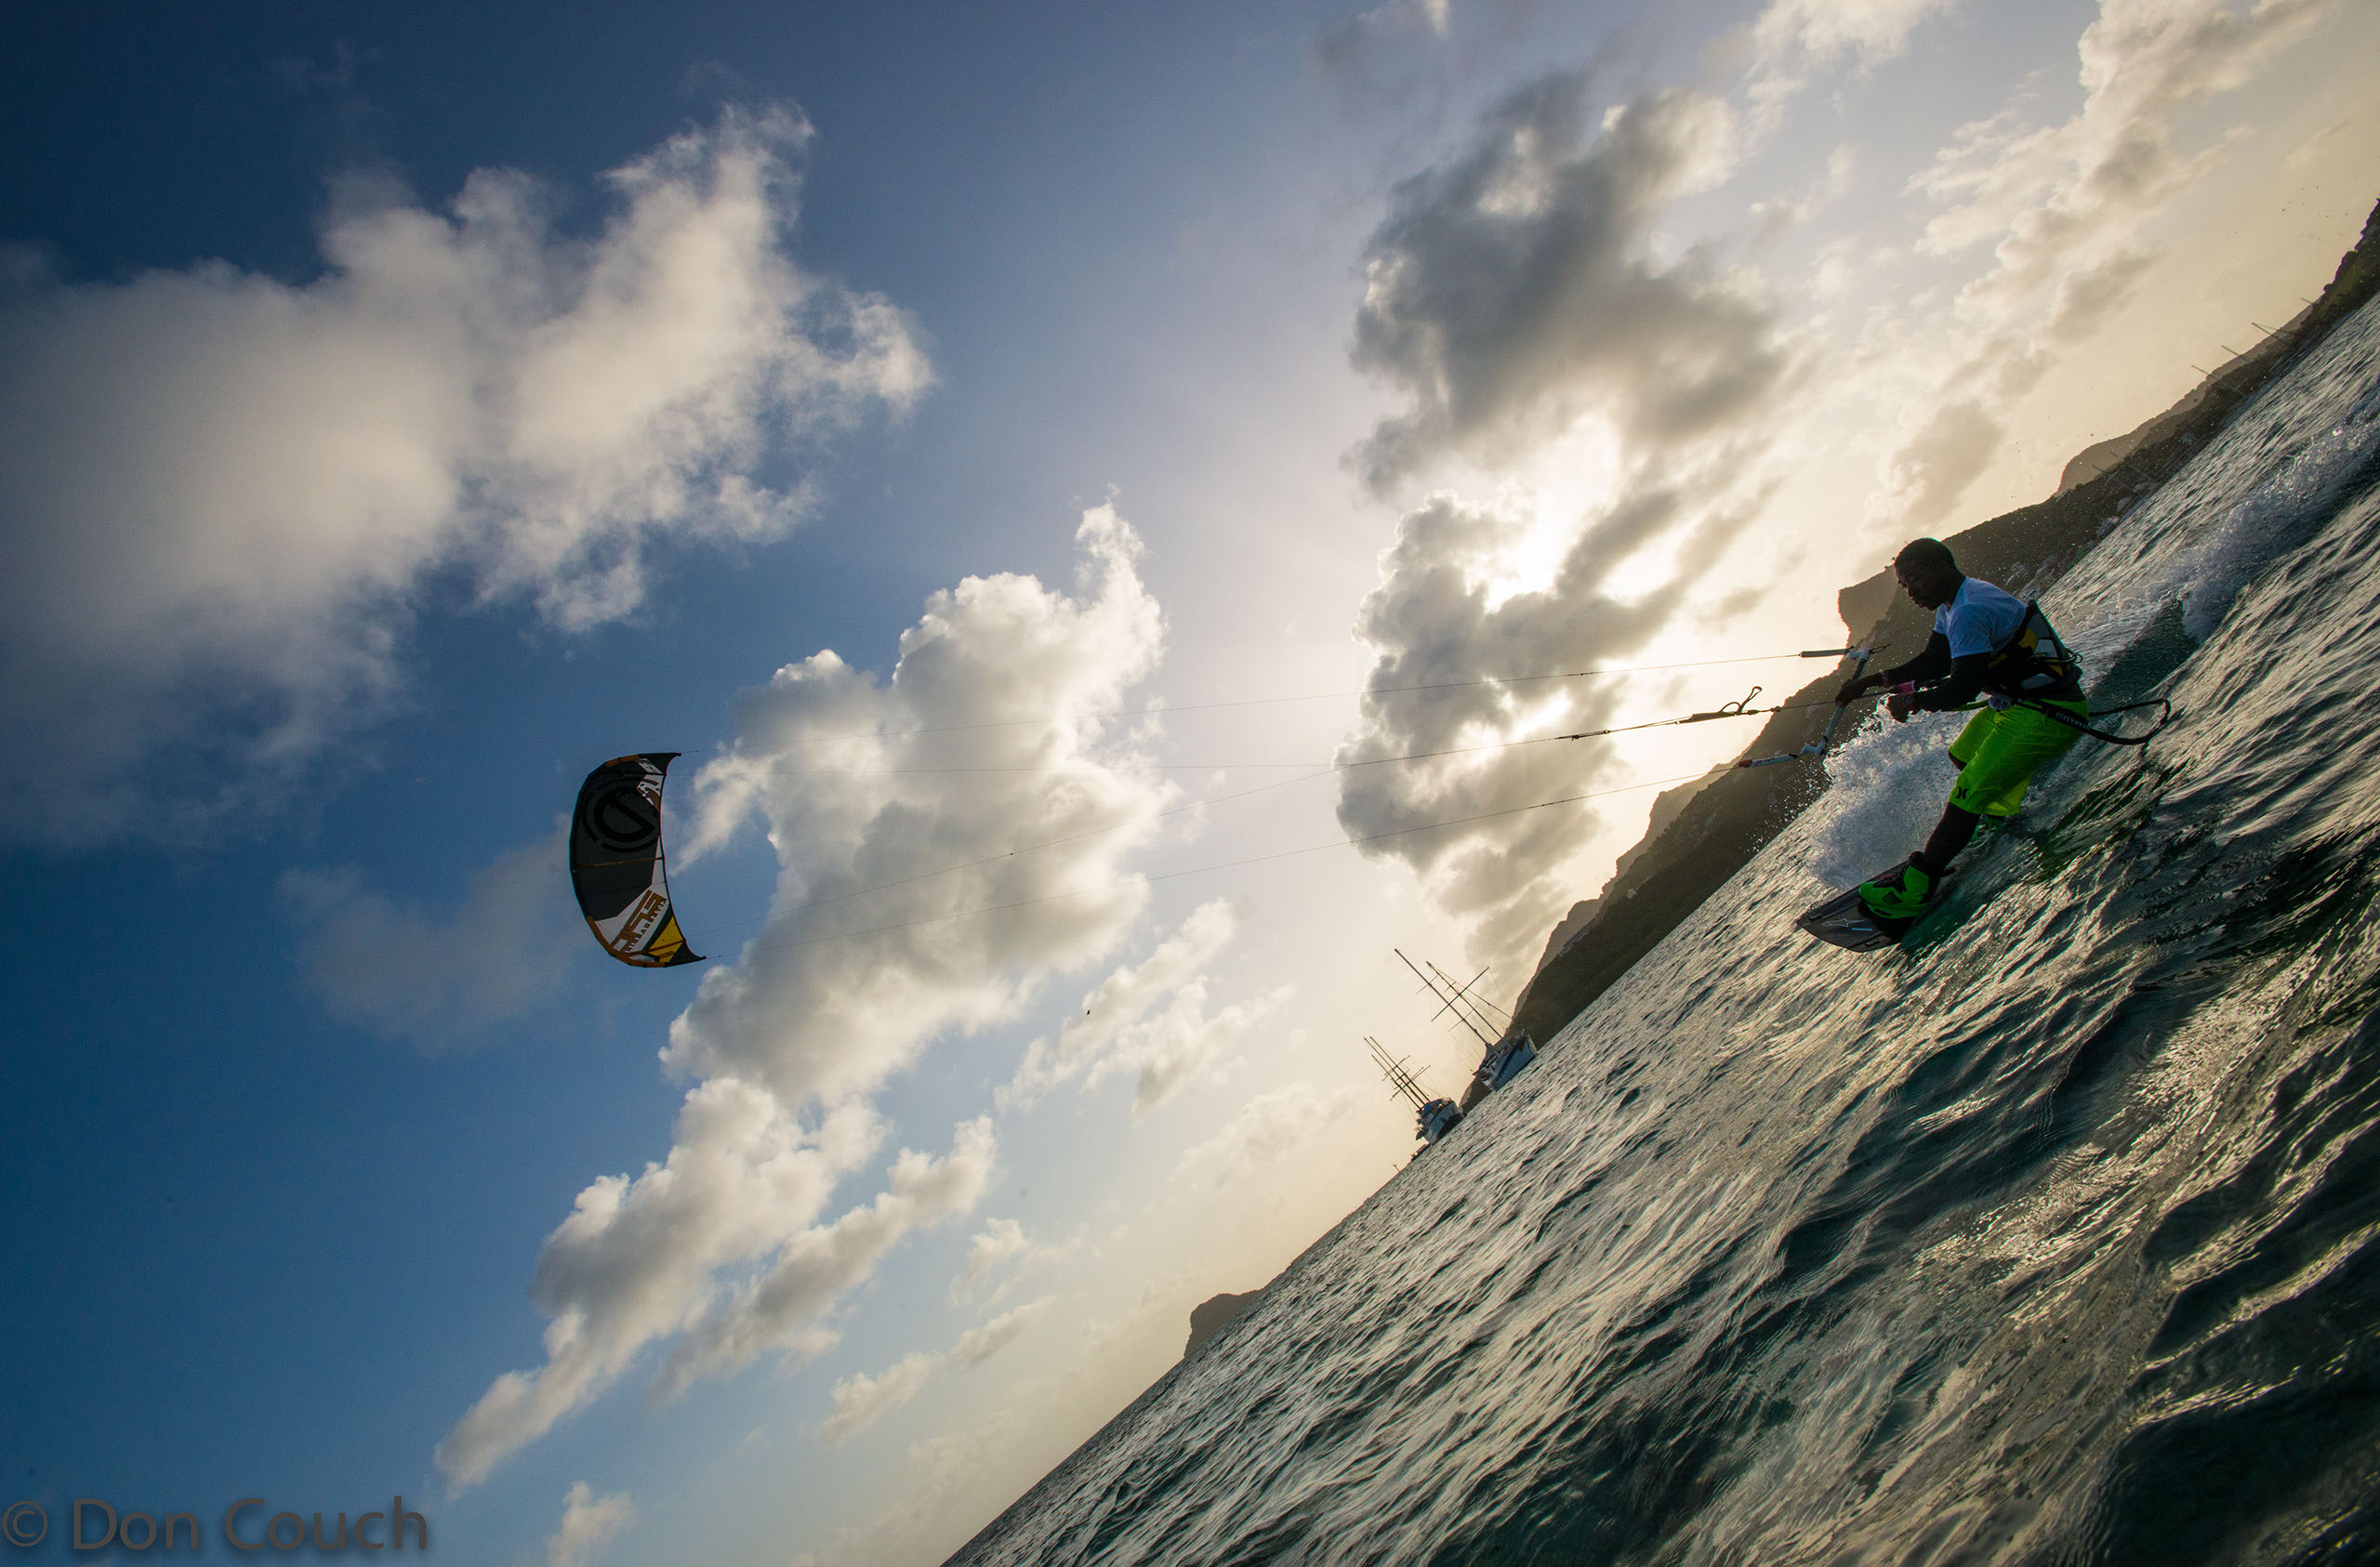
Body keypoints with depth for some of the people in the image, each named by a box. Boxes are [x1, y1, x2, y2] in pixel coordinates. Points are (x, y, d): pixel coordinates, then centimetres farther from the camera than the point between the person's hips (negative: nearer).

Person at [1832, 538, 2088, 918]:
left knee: (1971, 791, -16)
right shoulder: (1953, 604, 8)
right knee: (1963, 755, 29)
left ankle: (1914, 889, -18)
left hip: (2047, 715, -11)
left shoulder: (1969, 612, -25)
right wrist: (1873, 681, 7)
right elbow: (1933, 663, 16)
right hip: (2016, 703, 11)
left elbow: (1962, 689, -27)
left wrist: (1911, 701, -10)